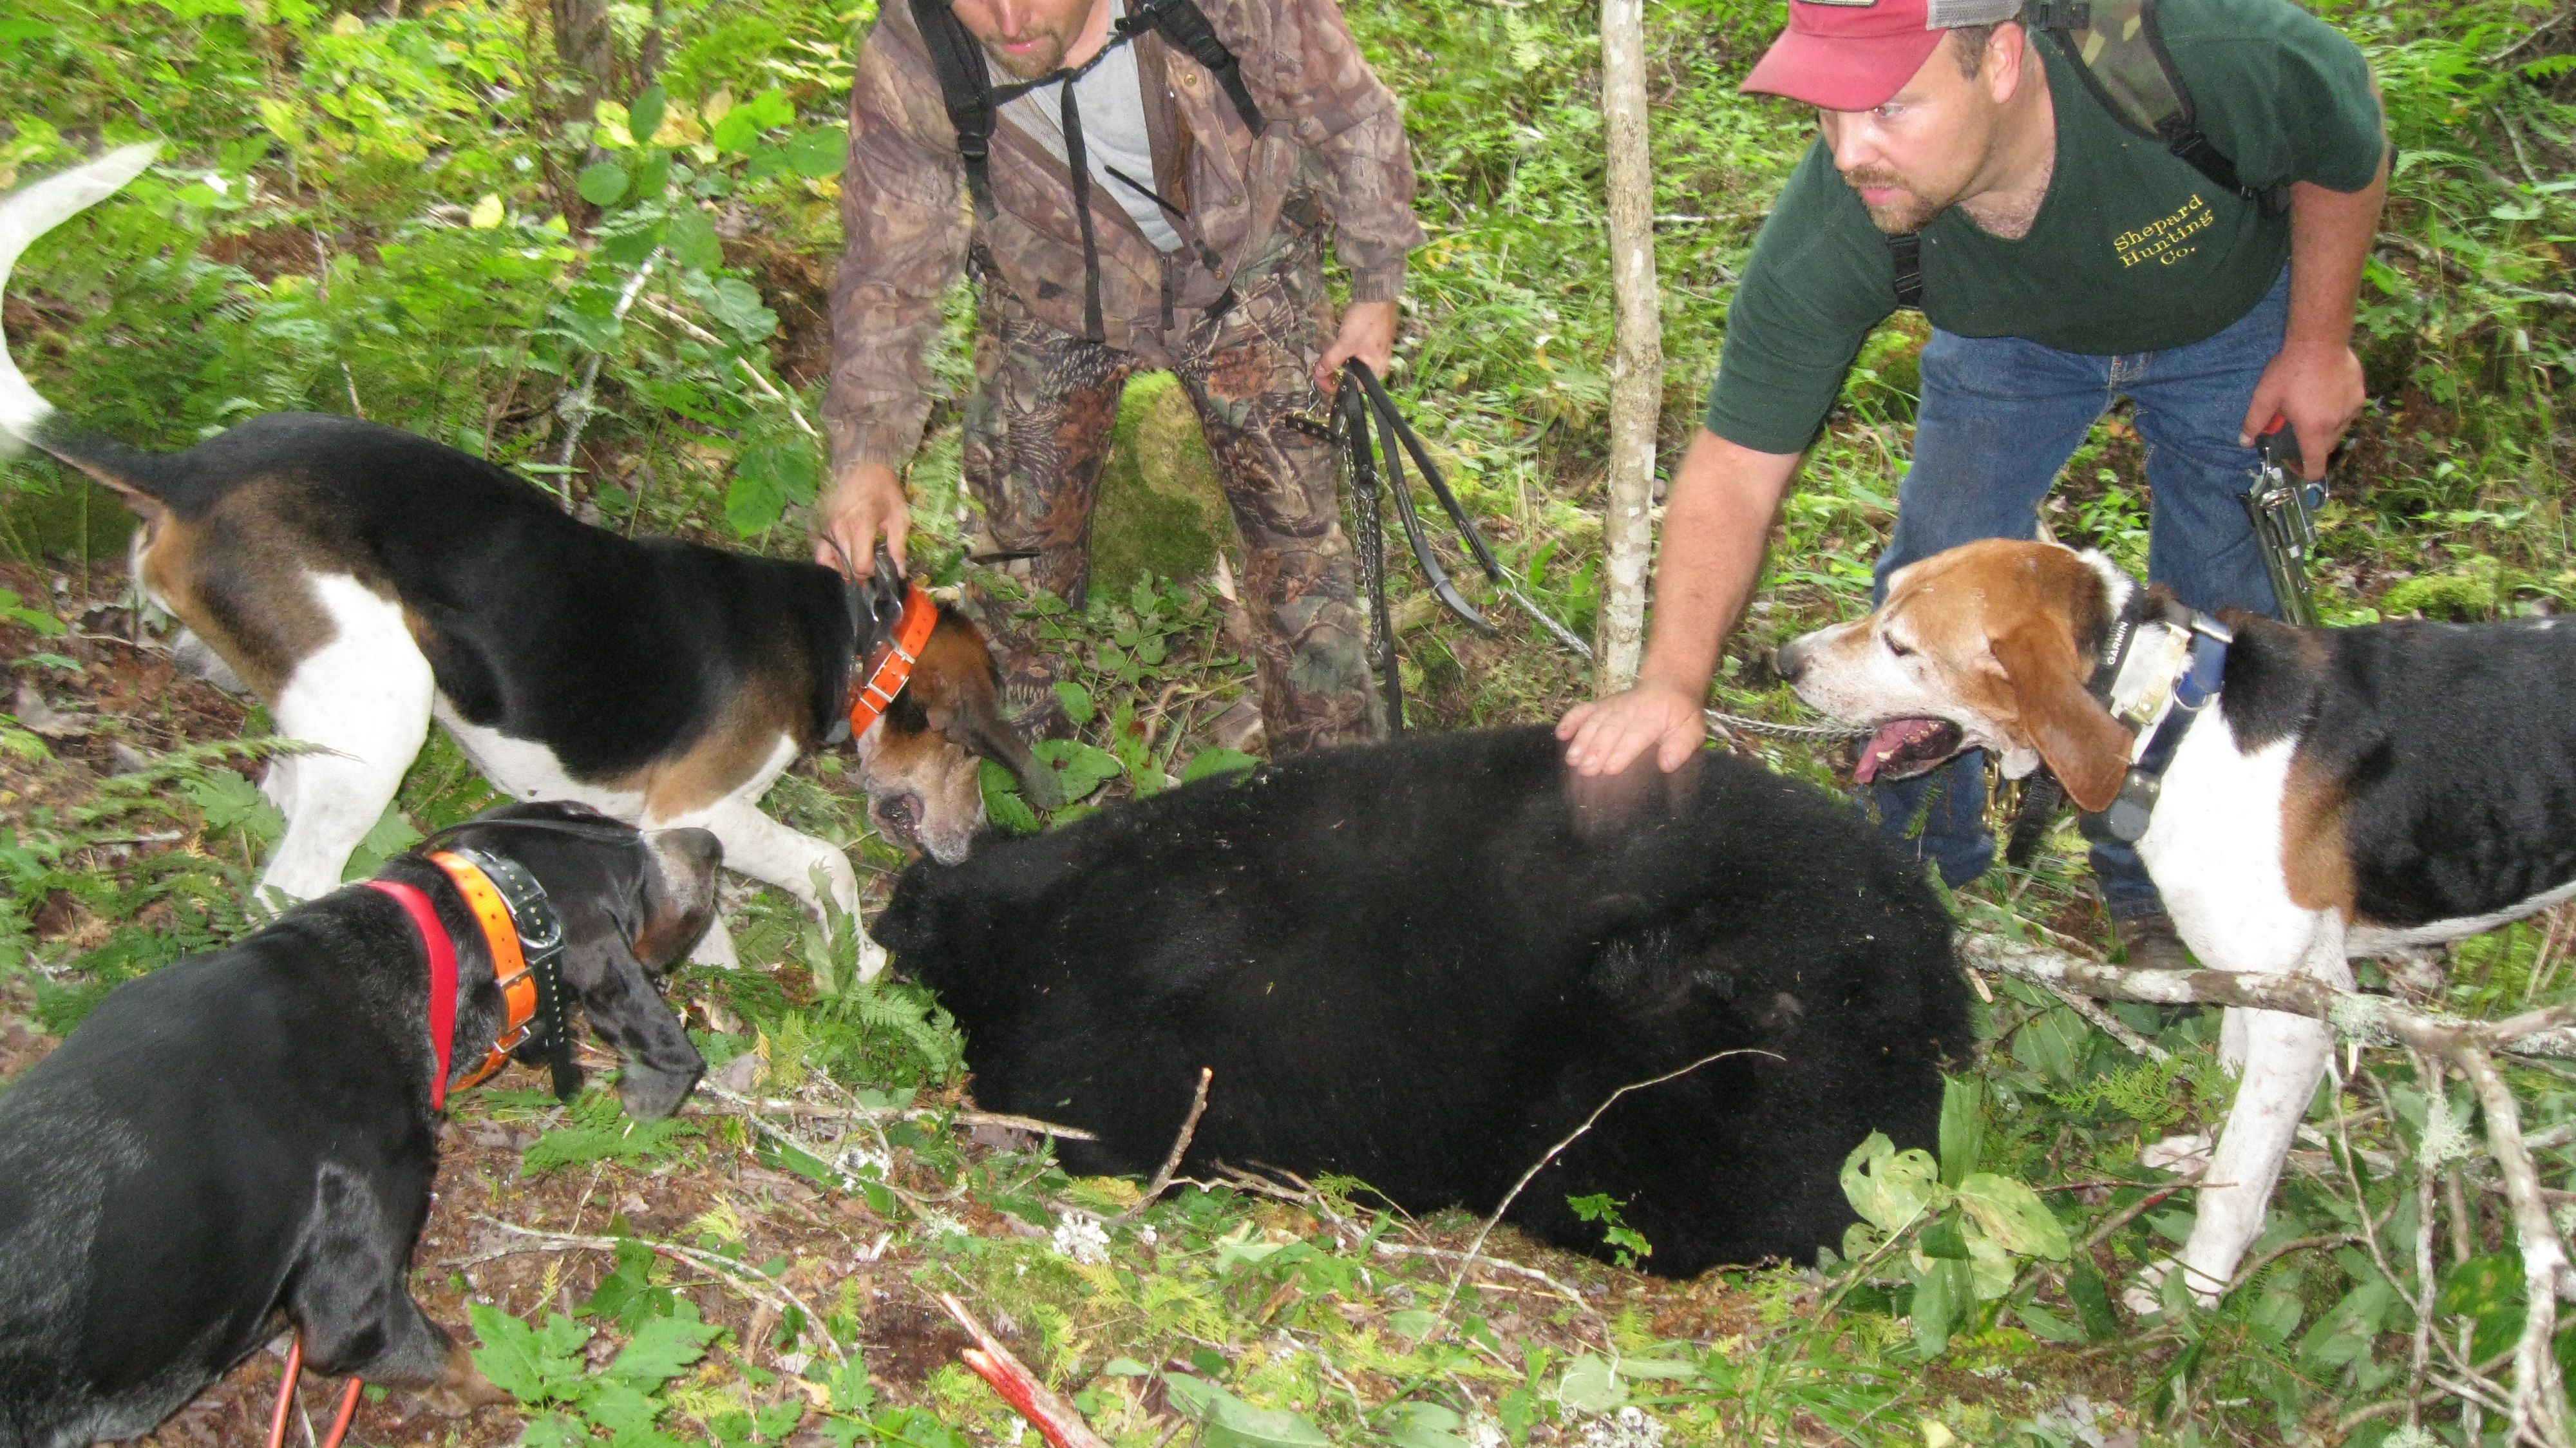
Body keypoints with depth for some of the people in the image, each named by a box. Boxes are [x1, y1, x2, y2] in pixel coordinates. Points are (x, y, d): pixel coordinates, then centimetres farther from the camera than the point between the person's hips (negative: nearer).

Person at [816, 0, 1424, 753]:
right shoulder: (906, 68, -31)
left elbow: (1350, 117, -16)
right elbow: (889, 277, -21)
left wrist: (1376, 291, -7)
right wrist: (867, 453, -35)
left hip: (1242, 269, -1)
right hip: (1048, 304, 1)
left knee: (1298, 523, 1)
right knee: (1021, 547, 6)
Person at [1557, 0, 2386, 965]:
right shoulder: (1821, 243, -38)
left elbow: (2351, 142, -20)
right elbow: (1738, 463, -32)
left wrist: (2319, 346, -13)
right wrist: (1674, 677, -45)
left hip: (2230, 318, -1)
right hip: (2010, 336, 1)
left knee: (2222, 620, 1)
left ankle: (2162, 893, 24)